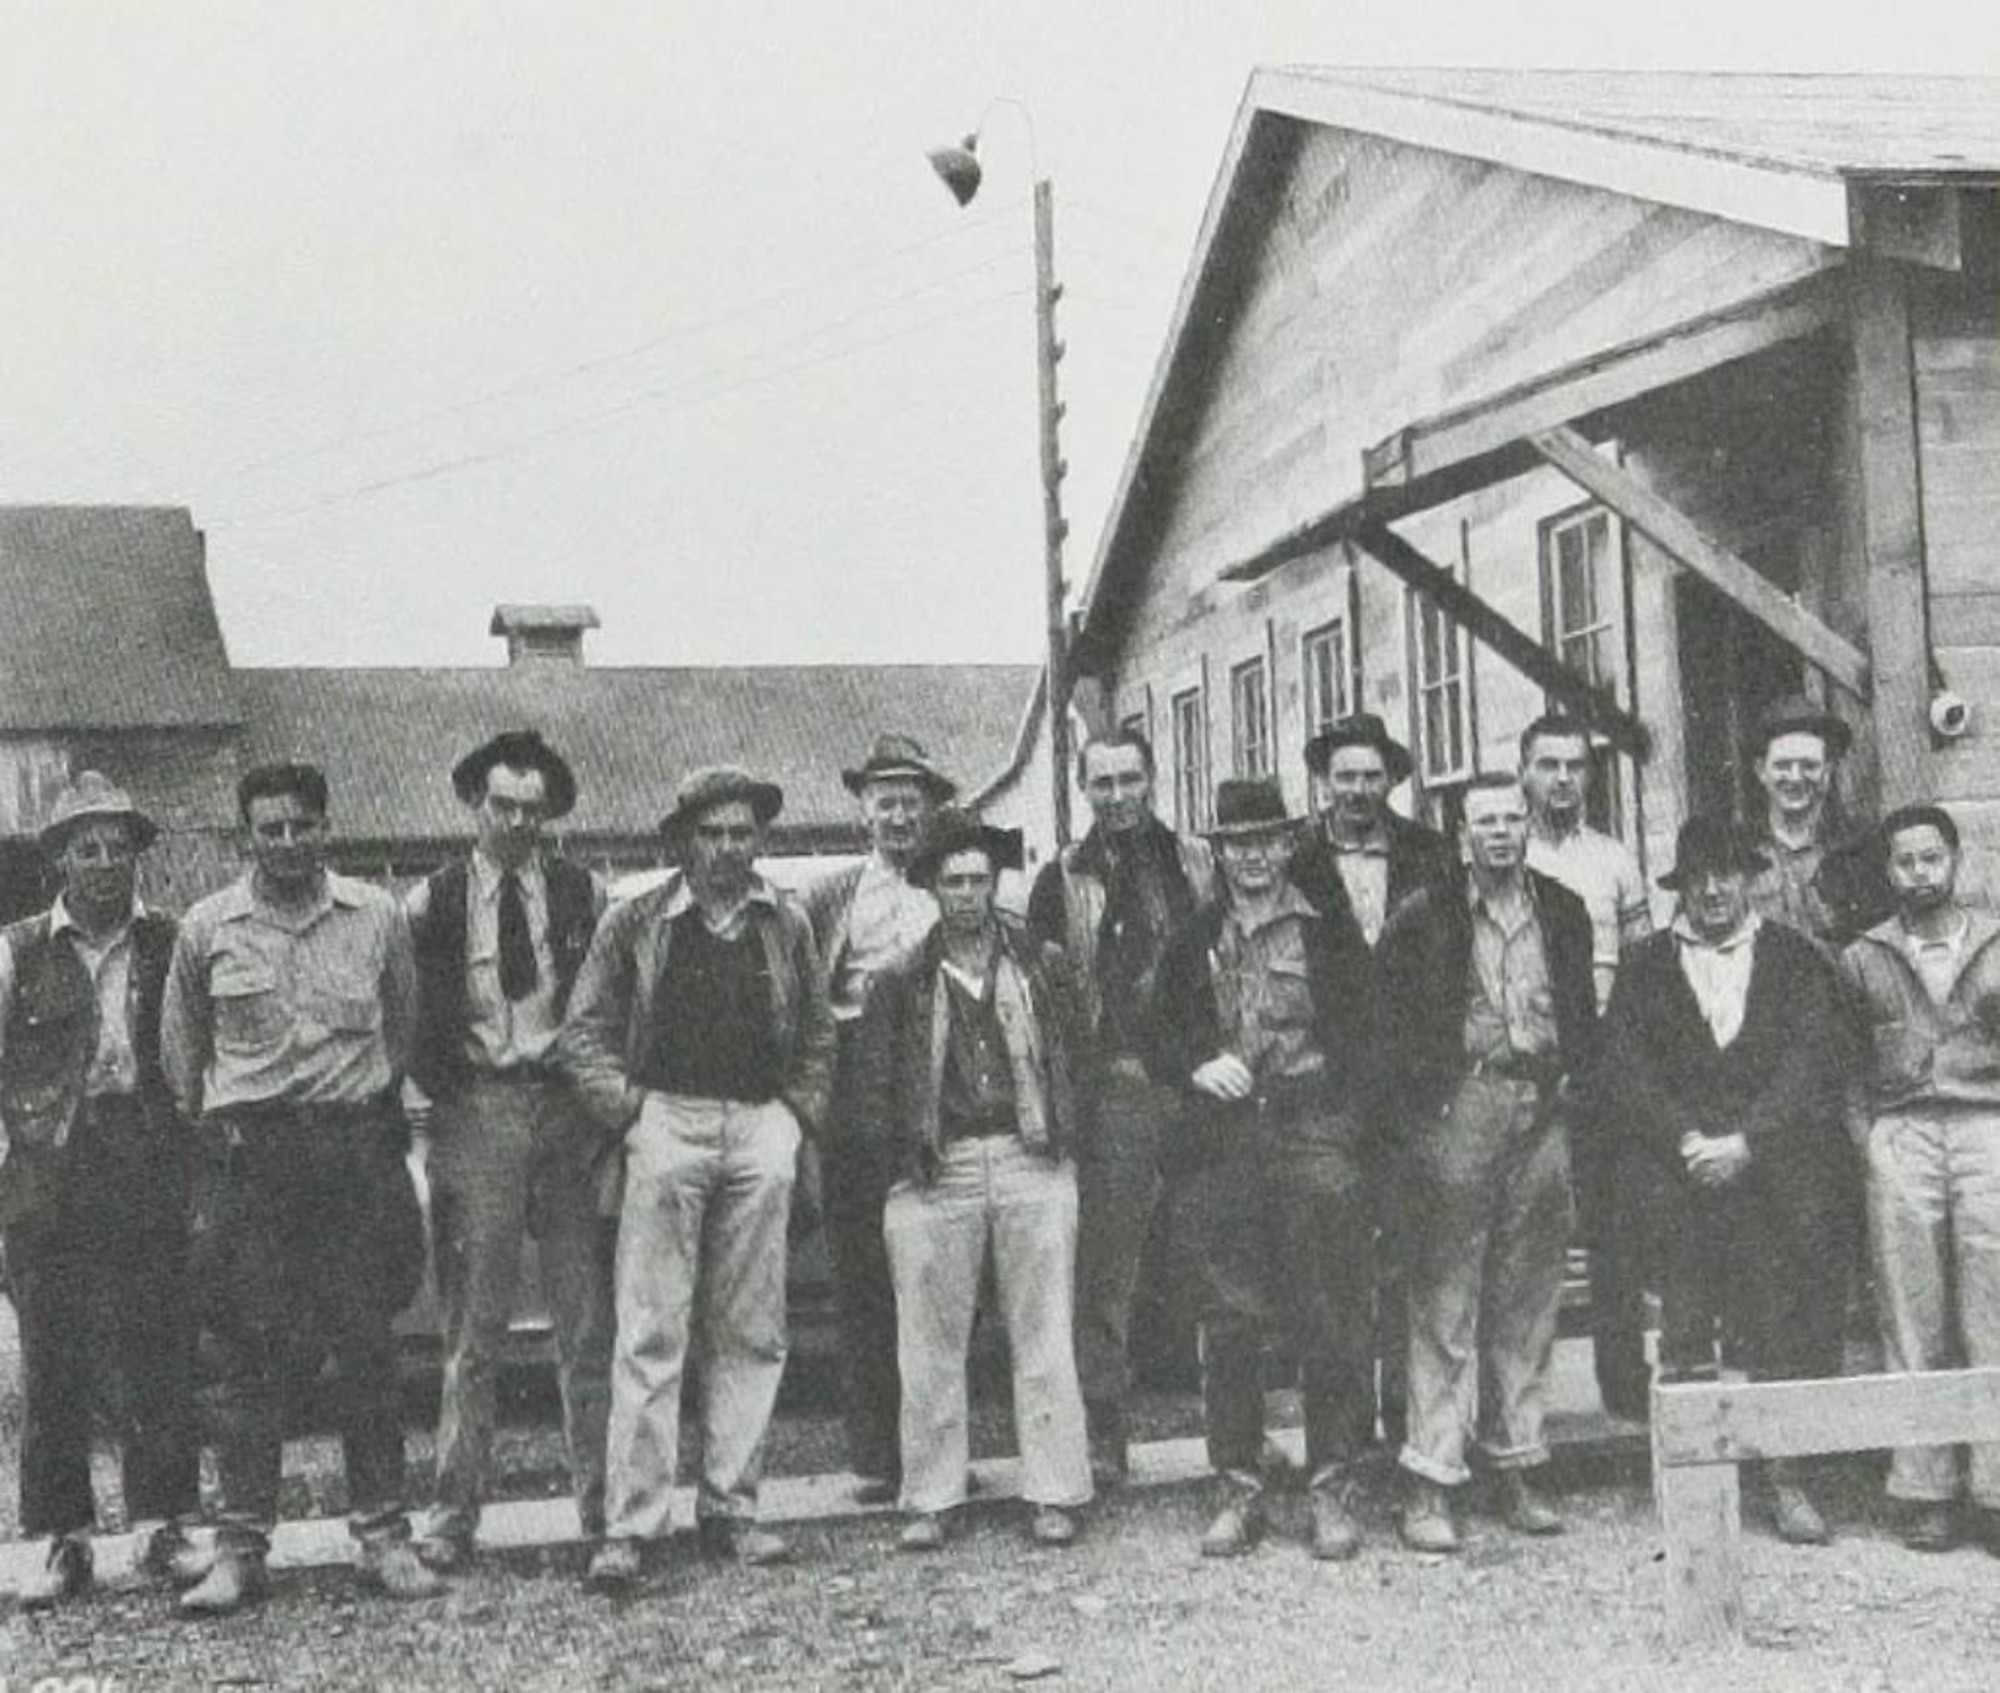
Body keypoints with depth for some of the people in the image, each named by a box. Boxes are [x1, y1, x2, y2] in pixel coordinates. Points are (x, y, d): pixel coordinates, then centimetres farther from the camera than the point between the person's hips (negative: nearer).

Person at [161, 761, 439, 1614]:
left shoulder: (378, 917, 3)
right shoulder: (207, 928, 2)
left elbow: (403, 1024, 16)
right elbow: (180, 1044, 14)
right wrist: (212, 1121, 13)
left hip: (355, 1148, 0)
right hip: (247, 1154, 0)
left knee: (367, 1347, 3)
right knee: (250, 1353, 2)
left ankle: (383, 1536, 11)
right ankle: (240, 1547, 10)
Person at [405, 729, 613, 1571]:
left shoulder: (578, 892, 7)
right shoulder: (431, 902, 4)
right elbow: (409, 1017, 7)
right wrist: (425, 1098, -2)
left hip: (567, 1105, 1)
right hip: (474, 1111, -1)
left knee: (589, 1320, 4)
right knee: (473, 1327, 1)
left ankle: (604, 1502, 13)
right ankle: (456, 1514, 9)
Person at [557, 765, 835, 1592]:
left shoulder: (787, 924, 14)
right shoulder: (635, 923, 5)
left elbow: (818, 1033, 20)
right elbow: (583, 1031, 4)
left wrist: (798, 1115, 8)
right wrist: (626, 1110, -6)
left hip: (761, 1128, 3)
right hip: (667, 1120, -3)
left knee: (752, 1331, 5)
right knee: (650, 1334, -5)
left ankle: (730, 1510, 14)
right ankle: (628, 1525, -2)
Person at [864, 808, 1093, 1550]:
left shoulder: (1042, 967, 9)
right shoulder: (902, 982, 6)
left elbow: (1071, 1057, 11)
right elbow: (879, 1084, 8)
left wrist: (1059, 1137, 4)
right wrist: (906, 1152, 0)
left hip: (1031, 1160, 0)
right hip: (937, 1172, 0)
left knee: (1044, 1336, 3)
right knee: (931, 1343, 3)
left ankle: (1054, 1495, 11)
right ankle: (931, 1499, 12)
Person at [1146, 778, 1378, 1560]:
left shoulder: (1329, 931, 6)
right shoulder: (1193, 941, 13)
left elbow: (1365, 1032, 4)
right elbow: (1160, 1039, 15)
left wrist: (1350, 1126, -6)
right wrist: (1199, 1066, -6)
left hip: (1316, 1142, -2)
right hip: (1219, 1145, 2)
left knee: (1330, 1324, 0)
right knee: (1228, 1326, 5)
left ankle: (1332, 1489, 11)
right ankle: (1239, 1488, 16)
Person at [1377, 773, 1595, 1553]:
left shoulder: (1564, 911, 12)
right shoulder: (1422, 916, -1)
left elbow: (1584, 1008, 19)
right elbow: (1390, 1015, 0)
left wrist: (1568, 1072, 5)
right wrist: (1427, 1089, -6)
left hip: (1541, 1109, 4)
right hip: (1458, 1108, -4)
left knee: (1529, 1300, 8)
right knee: (1445, 1301, -4)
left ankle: (1518, 1472, 18)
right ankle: (1429, 1485, 0)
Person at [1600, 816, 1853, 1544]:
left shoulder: (1796, 959, 12)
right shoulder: (1644, 968, 12)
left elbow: (1811, 1062, 1)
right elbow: (1628, 1069, 3)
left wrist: (1745, 1142, -11)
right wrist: (1690, 1142, -11)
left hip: (1779, 1161, 0)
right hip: (1681, 1168, 0)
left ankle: (1787, 1472, 1)